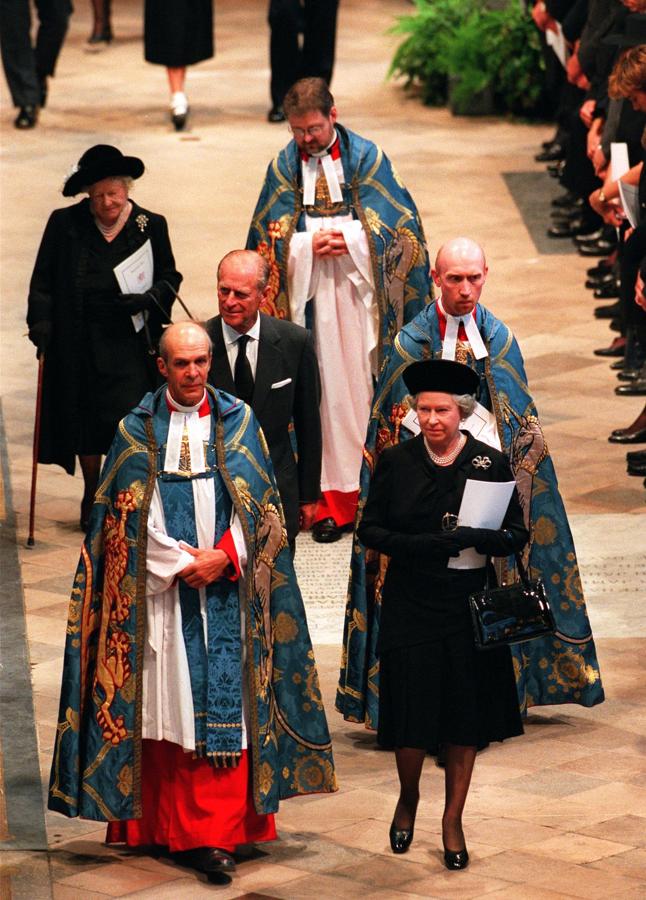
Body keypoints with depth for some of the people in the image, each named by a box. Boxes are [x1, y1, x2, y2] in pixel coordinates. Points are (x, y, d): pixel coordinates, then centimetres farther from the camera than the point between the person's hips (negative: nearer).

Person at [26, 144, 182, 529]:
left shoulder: (150, 226, 2)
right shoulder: (64, 224, 1)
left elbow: (169, 277, 10)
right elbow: (43, 280, 5)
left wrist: (149, 298, -10)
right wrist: (40, 321, -8)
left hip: (129, 343, -1)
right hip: (78, 345, 1)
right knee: (84, 423, 8)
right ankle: (92, 498, 26)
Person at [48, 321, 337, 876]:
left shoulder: (237, 424, 6)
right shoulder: (138, 430, 4)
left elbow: (258, 507, 3)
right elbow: (129, 516, -1)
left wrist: (222, 557, -11)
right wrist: (181, 565, -10)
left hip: (227, 588, 0)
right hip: (160, 590, 0)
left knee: (226, 702, -5)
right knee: (167, 702, -1)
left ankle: (214, 832, -4)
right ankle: (167, 825, 4)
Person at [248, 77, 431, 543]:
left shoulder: (367, 158, 1)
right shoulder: (284, 166, 7)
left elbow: (394, 226, -2)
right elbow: (272, 237, 5)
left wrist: (348, 240, -15)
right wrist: (310, 246, -13)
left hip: (360, 294, -1)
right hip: (311, 296, 1)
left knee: (366, 387, 0)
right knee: (326, 393, -1)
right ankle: (334, 499, 1)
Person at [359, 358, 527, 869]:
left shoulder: (491, 463, 0)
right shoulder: (396, 462, 0)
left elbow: (517, 535, 0)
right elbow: (370, 529, 0)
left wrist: (479, 539, -21)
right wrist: (416, 545, -18)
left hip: (470, 610, 0)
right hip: (410, 610, 0)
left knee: (465, 718, 5)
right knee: (412, 716, -1)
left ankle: (453, 821, 18)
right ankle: (408, 800, 28)